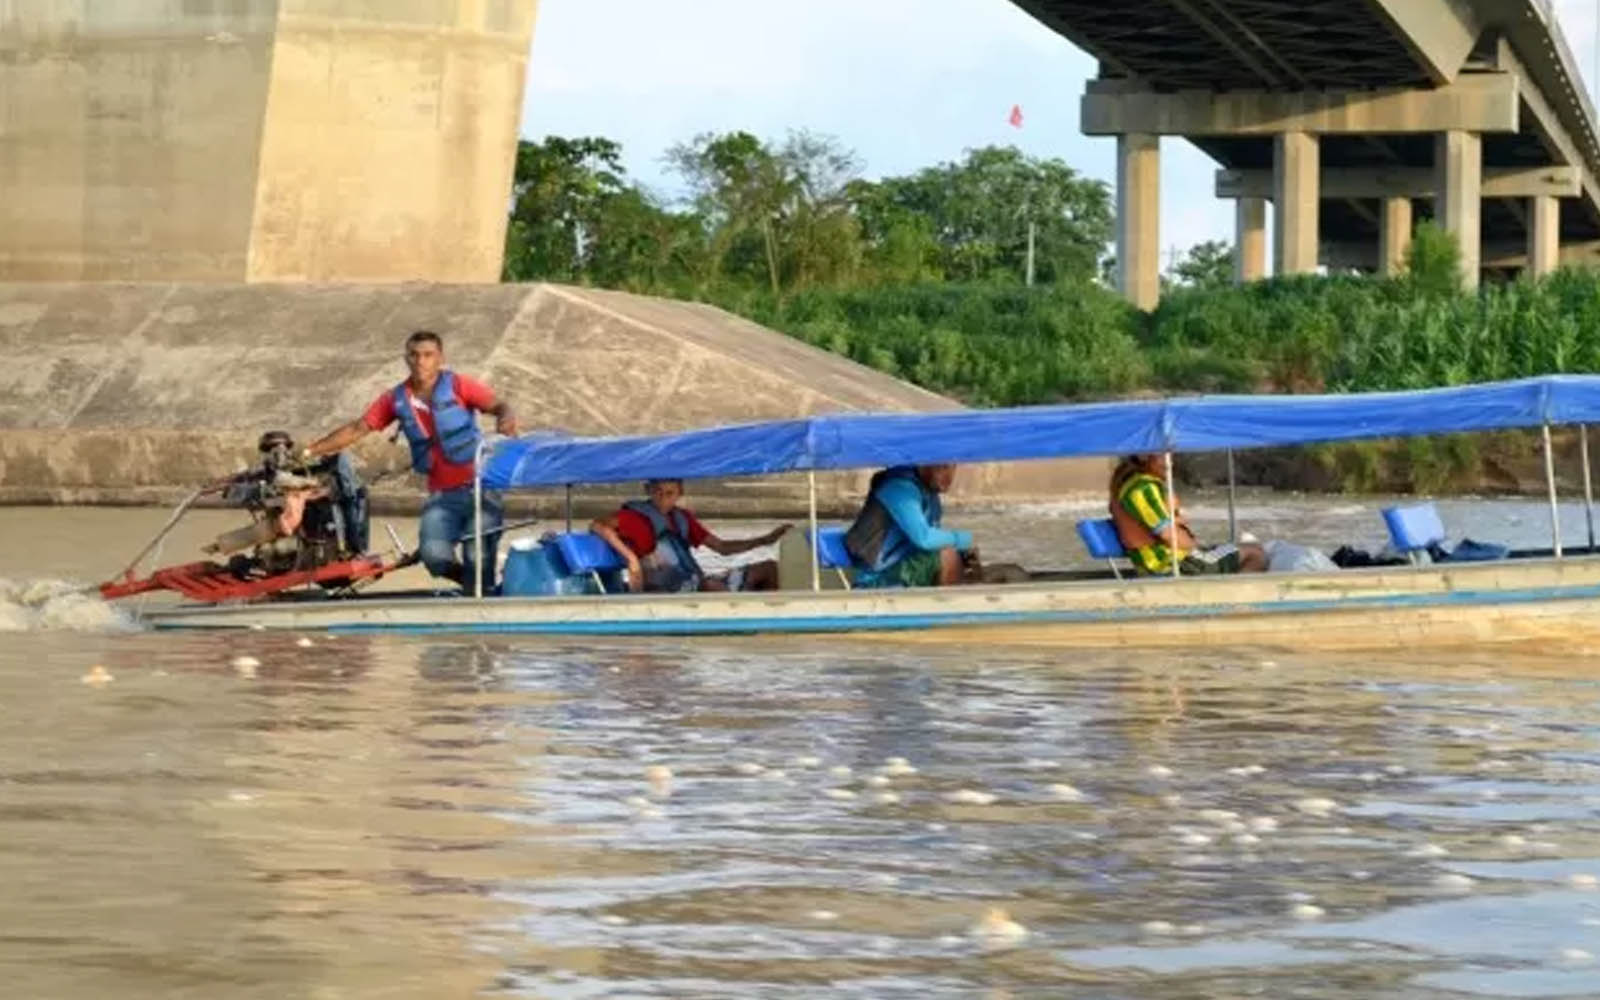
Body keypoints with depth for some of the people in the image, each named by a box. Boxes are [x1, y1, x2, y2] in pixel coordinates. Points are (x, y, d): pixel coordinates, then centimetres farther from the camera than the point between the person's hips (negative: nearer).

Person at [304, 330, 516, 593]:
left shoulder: (457, 385, -4)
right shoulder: (396, 400, 7)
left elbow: (498, 405, -14)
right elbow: (357, 429, 9)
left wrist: (505, 417, -38)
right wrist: (311, 451, 4)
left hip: (478, 486, -3)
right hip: (442, 495, 3)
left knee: (478, 557, -12)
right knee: (434, 555, -17)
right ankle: (476, 585, 11)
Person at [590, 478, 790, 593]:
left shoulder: (682, 518, 20)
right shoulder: (638, 516, -2)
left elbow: (722, 547, 23)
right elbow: (598, 526, -19)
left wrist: (765, 540, 15)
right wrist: (631, 557, -27)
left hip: (696, 584, 9)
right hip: (664, 591, -9)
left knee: (768, 569, 8)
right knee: (712, 586, -40)